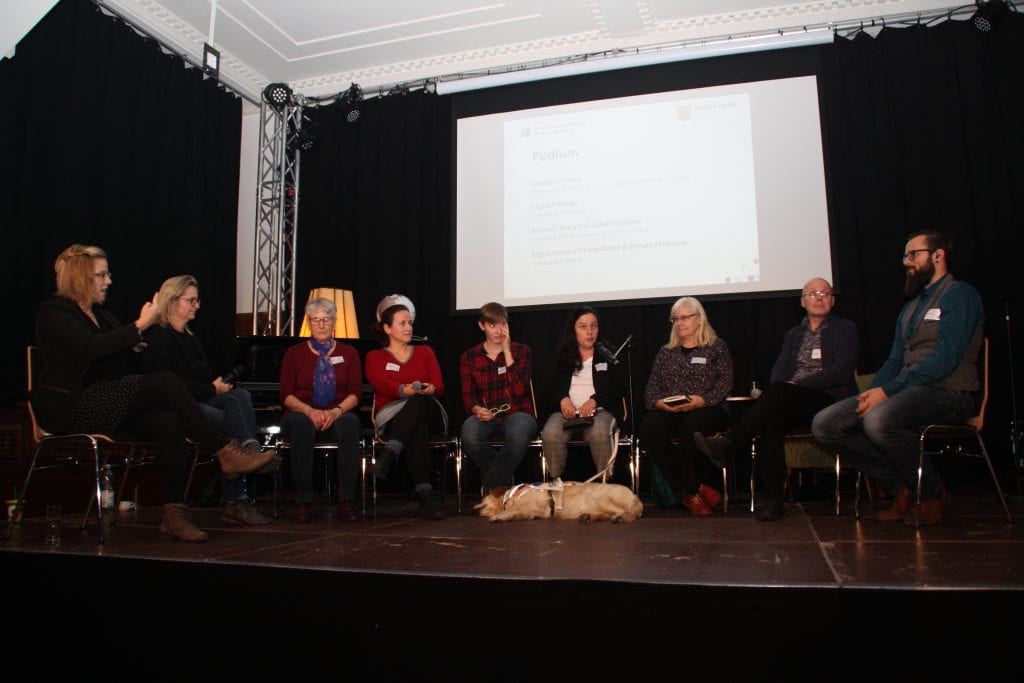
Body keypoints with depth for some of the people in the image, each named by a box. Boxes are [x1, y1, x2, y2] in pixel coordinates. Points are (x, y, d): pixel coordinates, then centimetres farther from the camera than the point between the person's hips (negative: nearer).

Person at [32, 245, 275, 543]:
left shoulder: (103, 316, 21)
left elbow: (120, 366, 16)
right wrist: (140, 326, -22)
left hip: (107, 404, 7)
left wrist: (132, 340, -3)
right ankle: (225, 452, -25)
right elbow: (90, 348, -23)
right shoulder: (53, 313, -2)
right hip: (71, 409, -7)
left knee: (169, 422, -26)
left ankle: (175, 514, -28)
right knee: (164, 381, -28)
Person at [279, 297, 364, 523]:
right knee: (301, 424, -38)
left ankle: (347, 499, -35)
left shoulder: (348, 353, 15)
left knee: (350, 423, -37)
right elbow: (286, 395, 2)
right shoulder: (294, 354, 13)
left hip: (339, 416, 0)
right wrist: (310, 411, -18)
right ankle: (303, 500, -31)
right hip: (302, 413, 0)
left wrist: (336, 411, -18)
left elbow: (355, 393, 3)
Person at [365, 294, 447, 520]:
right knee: (418, 429, -41)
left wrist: (429, 390, -22)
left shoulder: (425, 352, 24)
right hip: (391, 418, -1)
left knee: (420, 401, -40)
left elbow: (439, 386, 7)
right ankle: (425, 496, -53)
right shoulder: (375, 357, 17)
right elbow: (382, 385, -7)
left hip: (430, 414, 1)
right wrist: (405, 391, -33)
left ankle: (386, 456, -56)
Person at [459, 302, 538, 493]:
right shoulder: (469, 357, 11)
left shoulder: (521, 350, 8)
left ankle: (491, 485, -16)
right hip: (487, 416, 1)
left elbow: (520, 389, -7)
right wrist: (477, 409, -16)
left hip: (517, 413, -1)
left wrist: (507, 352, -8)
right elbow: (468, 396, 7)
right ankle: (504, 478, -7)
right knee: (469, 435, -36)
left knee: (519, 434, -39)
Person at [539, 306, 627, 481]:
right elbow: (548, 388, 13)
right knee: (550, 434, -31)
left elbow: (620, 387, 5)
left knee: (599, 433, -36)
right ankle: (556, 482, -14)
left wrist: (595, 400, -13)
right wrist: (562, 399, -10)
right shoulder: (562, 357, 17)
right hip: (568, 411, 1)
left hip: (600, 410, -1)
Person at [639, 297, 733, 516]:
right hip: (670, 412, 4)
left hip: (707, 410, -3)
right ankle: (697, 489, -20)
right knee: (648, 427, -30)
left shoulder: (717, 347, 11)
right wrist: (657, 402, -9)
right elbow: (652, 385, 14)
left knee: (690, 425, -39)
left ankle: (690, 491, -17)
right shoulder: (665, 352, 22)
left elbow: (725, 383, -1)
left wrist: (702, 400, -18)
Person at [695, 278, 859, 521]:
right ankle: (773, 499, -36)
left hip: (830, 399, -4)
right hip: (790, 401, 4)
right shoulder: (792, 334, 25)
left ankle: (728, 444, -39)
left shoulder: (846, 329, 10)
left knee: (778, 391, -34)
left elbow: (842, 370, -5)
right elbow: (779, 370, 13)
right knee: (772, 419, -33)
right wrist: (779, 388, -12)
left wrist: (796, 385, -14)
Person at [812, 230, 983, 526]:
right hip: (907, 391, 8)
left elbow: (946, 359, -16)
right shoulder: (911, 306, 24)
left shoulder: (959, 295, -3)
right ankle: (902, 490, -4)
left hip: (948, 393, -8)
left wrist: (888, 390, -21)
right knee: (824, 424, -11)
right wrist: (872, 392, -2)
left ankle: (932, 492, -10)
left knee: (879, 420, -38)